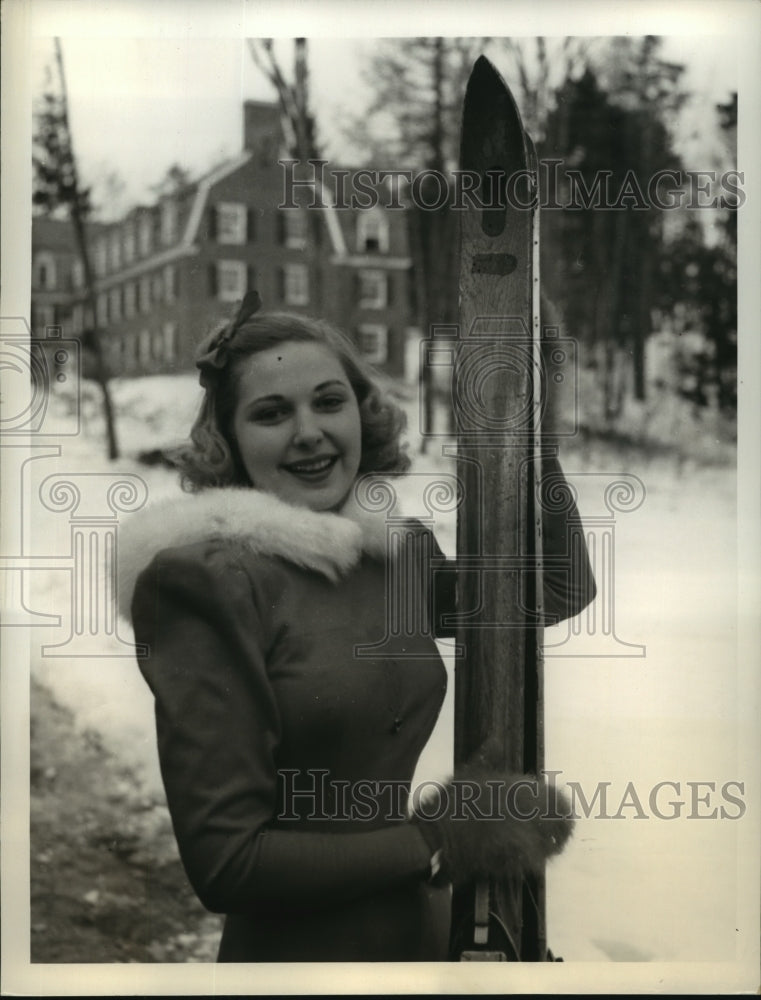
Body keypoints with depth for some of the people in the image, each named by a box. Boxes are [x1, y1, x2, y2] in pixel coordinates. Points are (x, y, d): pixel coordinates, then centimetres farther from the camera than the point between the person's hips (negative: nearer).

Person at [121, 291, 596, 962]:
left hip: (425, 931, 6)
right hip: (297, 952, -6)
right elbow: (223, 859, -19)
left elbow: (563, 591, 11)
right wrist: (439, 844, -17)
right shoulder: (208, 583, -17)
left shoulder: (399, 549, 0)